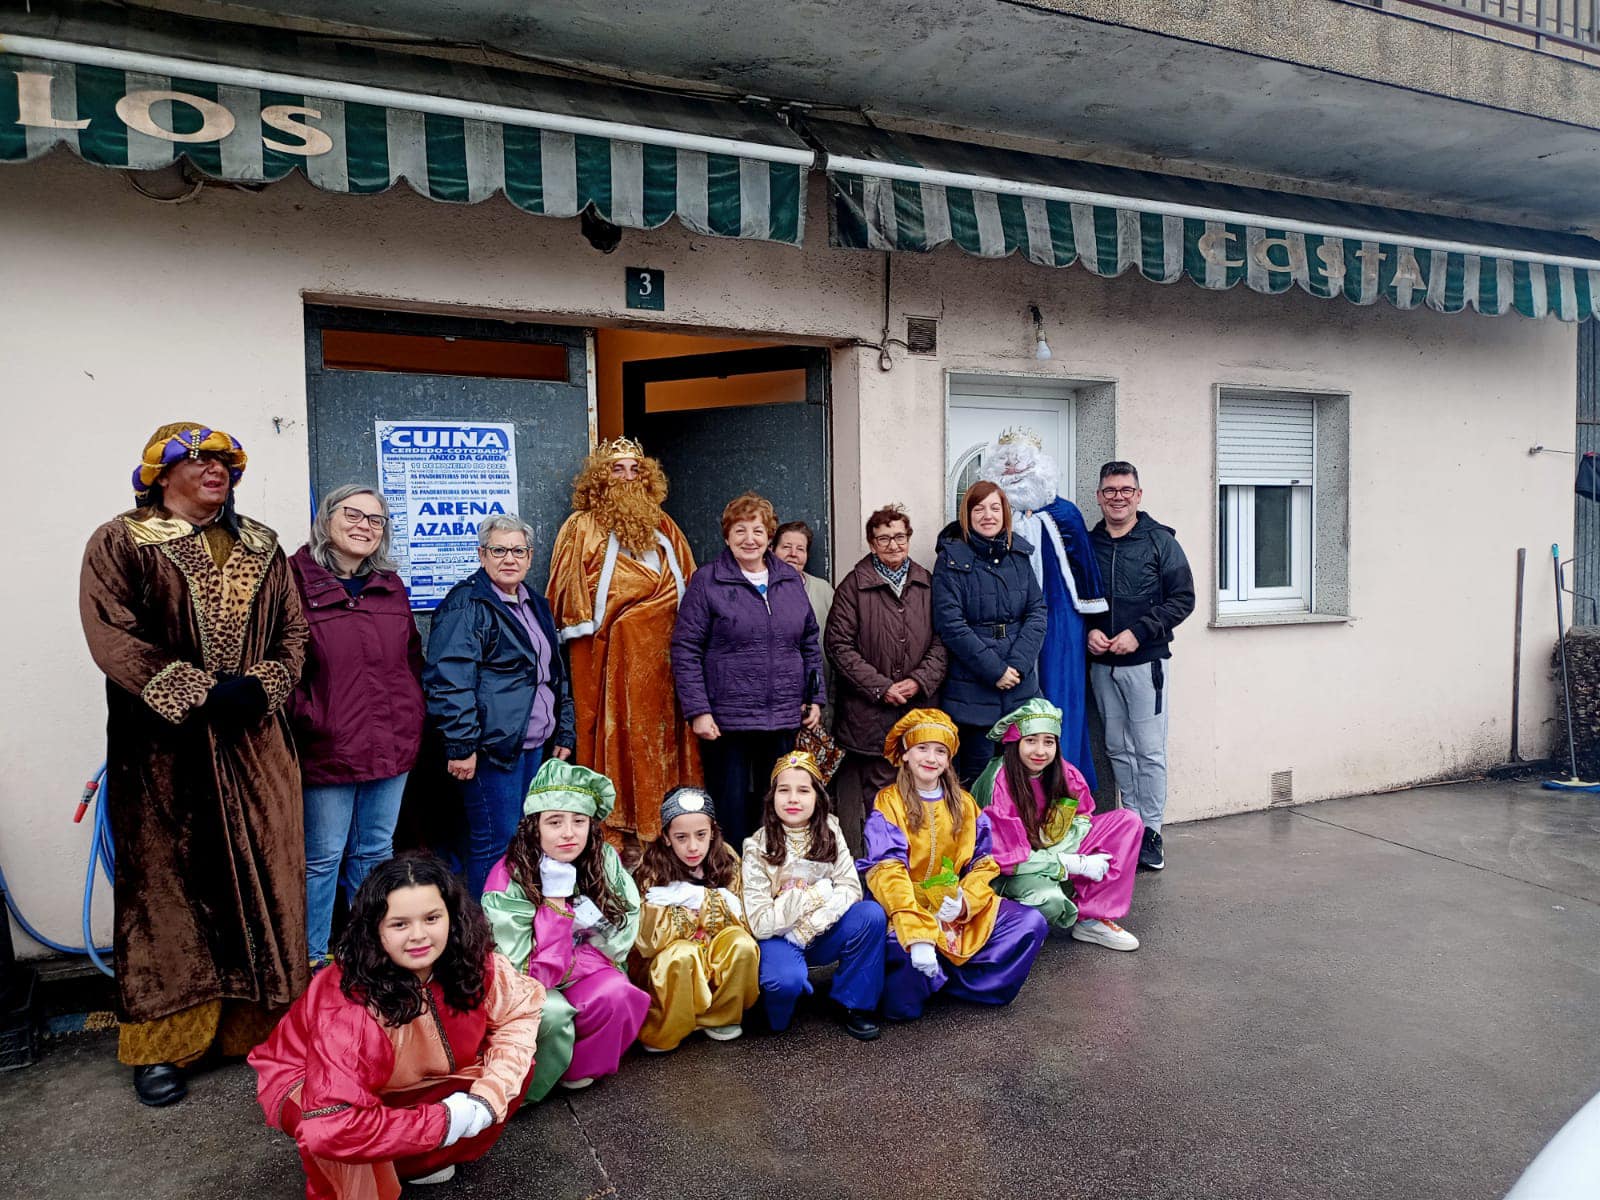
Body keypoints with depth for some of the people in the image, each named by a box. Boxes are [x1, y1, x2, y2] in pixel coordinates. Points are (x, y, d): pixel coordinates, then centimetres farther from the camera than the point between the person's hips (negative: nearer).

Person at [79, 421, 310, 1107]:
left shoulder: (261, 547, 14)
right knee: (166, 888, 3)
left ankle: (261, 1025, 19)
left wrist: (258, 687, -9)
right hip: (164, 750, -3)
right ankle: (161, 1044, 16)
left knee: (263, 881, 6)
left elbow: (293, 634, 10)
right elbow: (112, 637, -10)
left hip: (254, 747, 4)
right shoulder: (119, 543, 2)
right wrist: (200, 692, -17)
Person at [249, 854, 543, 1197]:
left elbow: (521, 1009, -9)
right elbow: (330, 1126, -43)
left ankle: (409, 1163, 5)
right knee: (333, 1135, -38)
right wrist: (445, 1123, -34)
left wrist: (488, 1099, -23)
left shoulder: (471, 960, -23)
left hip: (398, 1084, 6)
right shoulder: (347, 1002, -37)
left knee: (514, 1067, -14)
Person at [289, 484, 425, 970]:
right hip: (328, 748, -5)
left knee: (375, 852, 16)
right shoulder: (297, 579, -7)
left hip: (392, 745, 6)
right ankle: (313, 961, 21)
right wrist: (306, 720, -15)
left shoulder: (392, 585, 11)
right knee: (323, 857, 5)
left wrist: (413, 719, 11)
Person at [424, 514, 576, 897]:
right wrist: (460, 746, -21)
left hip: (535, 746, 9)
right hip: (492, 748, -8)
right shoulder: (466, 605, -11)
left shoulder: (535, 606, 17)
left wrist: (564, 733, 20)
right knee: (498, 844, -4)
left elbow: (556, 674, 25)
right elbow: (449, 682, -18)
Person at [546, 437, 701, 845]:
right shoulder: (581, 527, 5)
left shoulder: (664, 527, 16)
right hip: (607, 652, -4)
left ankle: (661, 834, 14)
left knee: (661, 734, 6)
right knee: (612, 737, -2)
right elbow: (566, 590, 0)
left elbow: (688, 585, 16)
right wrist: (586, 627, -8)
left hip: (662, 652, 4)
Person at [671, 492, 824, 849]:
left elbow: (811, 643, 16)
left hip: (783, 717, 4)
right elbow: (685, 649, -7)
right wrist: (698, 710, -13)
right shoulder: (707, 581, -3)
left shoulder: (790, 579, 11)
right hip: (727, 719, -4)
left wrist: (815, 698, 10)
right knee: (732, 807, 2)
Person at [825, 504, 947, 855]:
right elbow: (838, 644, -4)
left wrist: (921, 681, -8)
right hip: (870, 714, -3)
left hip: (919, 708, 3)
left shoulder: (927, 585, 11)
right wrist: (881, 687, -10)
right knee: (878, 793, -2)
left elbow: (941, 641, 9)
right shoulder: (854, 586, 1)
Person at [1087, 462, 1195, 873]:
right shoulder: (1087, 543, 9)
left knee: (1149, 750, -2)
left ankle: (1151, 832, 8)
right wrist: (1089, 631, -5)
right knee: (1117, 748, 10)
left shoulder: (1160, 541, -2)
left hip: (1145, 661, -4)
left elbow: (1182, 598, -5)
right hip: (1101, 664, 4)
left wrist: (1139, 632, -14)